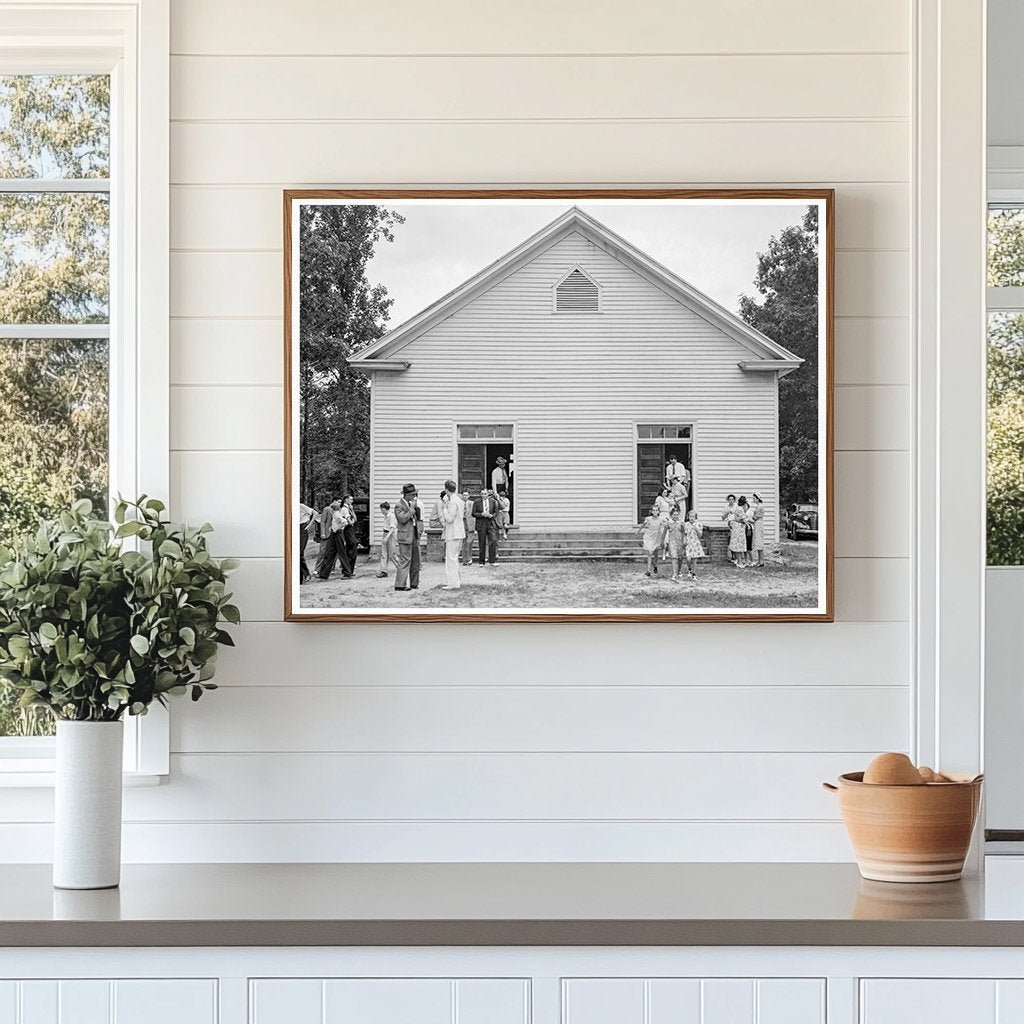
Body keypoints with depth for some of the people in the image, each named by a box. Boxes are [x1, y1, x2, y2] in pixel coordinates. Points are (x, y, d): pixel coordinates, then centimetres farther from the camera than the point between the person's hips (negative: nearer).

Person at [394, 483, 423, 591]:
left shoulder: (412, 503, 16)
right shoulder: (399, 506, -9)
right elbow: (403, 519, -22)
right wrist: (412, 508, -19)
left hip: (414, 536, 9)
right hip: (405, 536, -9)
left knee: (415, 561, 10)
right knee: (405, 560, -11)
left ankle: (414, 583, 17)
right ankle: (400, 585, -10)